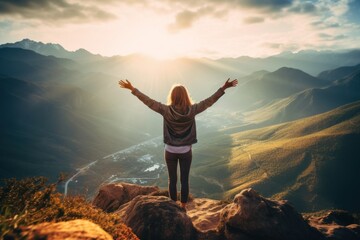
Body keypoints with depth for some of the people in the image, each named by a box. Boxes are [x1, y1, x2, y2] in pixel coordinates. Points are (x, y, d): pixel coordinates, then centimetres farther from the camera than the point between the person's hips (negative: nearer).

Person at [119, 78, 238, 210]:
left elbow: (148, 101, -10)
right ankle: (183, 207, 23)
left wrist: (132, 89, -2)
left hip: (170, 151, 0)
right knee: (184, 180, 12)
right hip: (185, 151, 0)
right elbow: (209, 101, -8)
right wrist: (224, 88, -1)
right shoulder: (192, 110, -13)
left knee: (172, 180, 13)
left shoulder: (166, 110, -14)